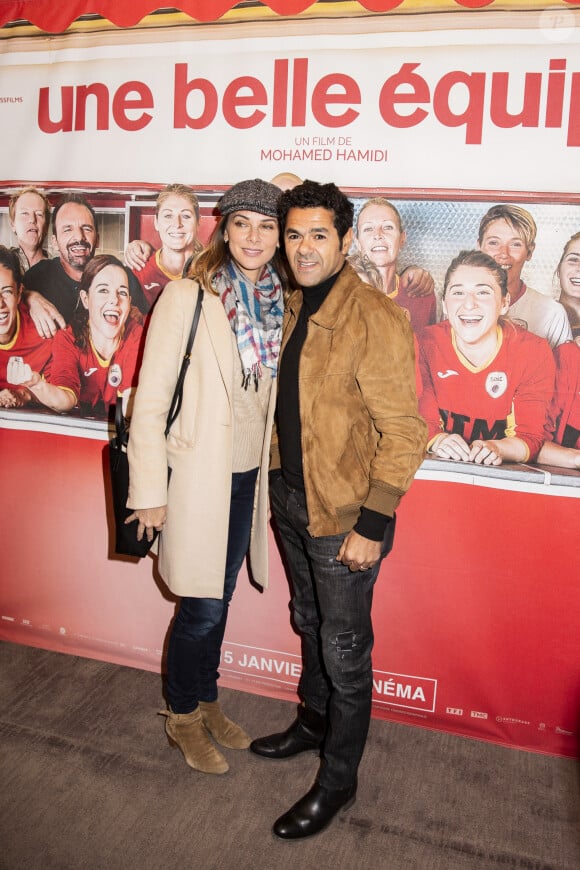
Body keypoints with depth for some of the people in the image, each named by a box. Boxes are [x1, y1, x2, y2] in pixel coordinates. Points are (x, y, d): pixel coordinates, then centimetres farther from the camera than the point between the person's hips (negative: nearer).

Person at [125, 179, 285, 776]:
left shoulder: (279, 302, 3)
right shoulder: (186, 298, -13)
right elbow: (150, 402, -13)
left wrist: (271, 471, 9)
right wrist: (149, 492, -12)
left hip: (249, 477, 5)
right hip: (197, 476, -5)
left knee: (219, 599, 18)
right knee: (203, 607, 5)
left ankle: (205, 702, 40)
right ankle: (182, 716, 31)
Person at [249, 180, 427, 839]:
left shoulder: (374, 319, -20)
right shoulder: (293, 307, 5)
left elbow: (403, 433, -20)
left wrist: (371, 527, -20)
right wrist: (278, 484, 14)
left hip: (344, 515, -7)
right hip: (291, 500, 8)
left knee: (344, 649, 8)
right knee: (309, 625, 25)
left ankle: (338, 779, 28)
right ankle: (313, 722, 48)